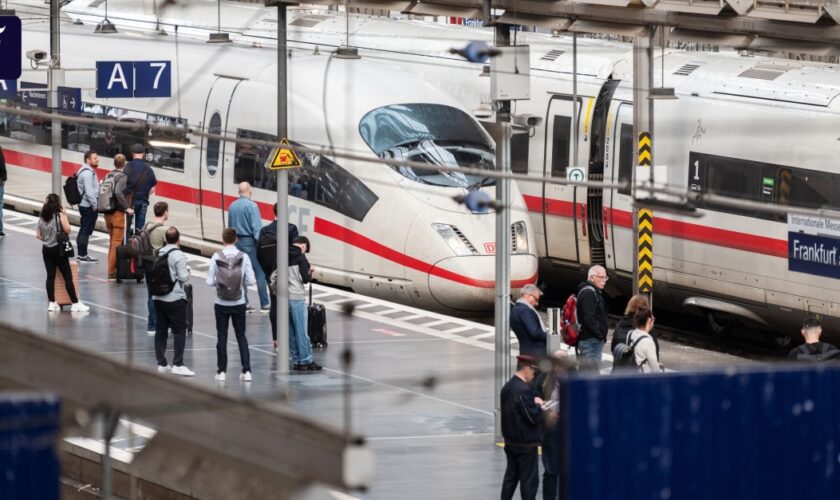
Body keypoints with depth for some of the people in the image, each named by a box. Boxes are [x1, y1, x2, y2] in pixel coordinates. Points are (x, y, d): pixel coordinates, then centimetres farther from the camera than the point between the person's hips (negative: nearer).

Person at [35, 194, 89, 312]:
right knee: (68, 277, -1)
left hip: (46, 249, 5)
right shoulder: (59, 215, -12)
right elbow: (67, 230, -12)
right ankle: (75, 303, 1)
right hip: (58, 249, -5)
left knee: (50, 276, 8)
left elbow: (38, 235, 6)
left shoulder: (42, 217, 4)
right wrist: (64, 215, -6)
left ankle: (52, 303, 8)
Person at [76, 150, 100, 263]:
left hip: (84, 206, 11)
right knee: (86, 231, -6)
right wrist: (95, 205, -19)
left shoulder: (86, 171, 15)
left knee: (83, 231, 15)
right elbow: (89, 192, -22)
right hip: (89, 206, -11)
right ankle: (83, 255, -3)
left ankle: (81, 254, 22)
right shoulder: (88, 173, -18)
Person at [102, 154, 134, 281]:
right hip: (118, 213, -7)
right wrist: (127, 208, -22)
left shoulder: (108, 176, 9)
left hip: (107, 213, 7)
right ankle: (112, 273, -4)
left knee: (112, 242, 19)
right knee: (116, 244, -3)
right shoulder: (122, 177, -12)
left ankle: (112, 269, 25)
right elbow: (118, 192, -27)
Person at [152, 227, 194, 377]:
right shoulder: (179, 255, -13)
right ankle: (178, 364, -9)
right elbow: (183, 277, -16)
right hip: (175, 299, -7)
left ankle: (161, 364, 16)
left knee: (160, 331, 11)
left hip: (158, 298, 7)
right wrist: (188, 273, 6)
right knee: (180, 331, -2)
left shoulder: (159, 253, 6)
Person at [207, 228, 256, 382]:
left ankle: (221, 371, 11)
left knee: (222, 337, 9)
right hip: (239, 304, 1)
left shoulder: (216, 257, -9)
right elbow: (251, 280, -8)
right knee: (241, 336, 10)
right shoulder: (243, 257, -8)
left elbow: (210, 281, -8)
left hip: (221, 304, -1)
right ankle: (246, 371, 5)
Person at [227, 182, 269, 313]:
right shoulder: (252, 206, -13)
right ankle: (264, 304, -2)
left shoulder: (232, 206, 8)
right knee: (260, 273, -1)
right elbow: (257, 227, -17)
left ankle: (244, 304, 12)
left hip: (237, 242, 7)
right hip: (250, 242, -7)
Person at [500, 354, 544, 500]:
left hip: (510, 440, 9)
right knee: (530, 479, -1)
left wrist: (534, 404, 8)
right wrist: (539, 405, -4)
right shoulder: (524, 389, -22)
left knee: (511, 476, 16)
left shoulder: (507, 388, 7)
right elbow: (533, 417, -23)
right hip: (526, 442, -9)